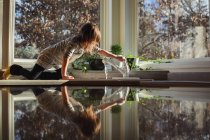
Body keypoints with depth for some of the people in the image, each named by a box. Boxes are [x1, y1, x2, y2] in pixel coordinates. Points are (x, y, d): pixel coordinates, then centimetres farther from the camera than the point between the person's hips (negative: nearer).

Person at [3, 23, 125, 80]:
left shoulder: (89, 45, -8)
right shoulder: (74, 42, -34)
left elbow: (100, 51, 2)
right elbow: (66, 57, -41)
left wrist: (116, 57, 1)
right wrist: (64, 75, -42)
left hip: (58, 62, 9)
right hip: (49, 56, -9)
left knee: (58, 77, 18)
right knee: (31, 76, -10)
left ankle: (38, 75, 26)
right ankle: (12, 69, 13)